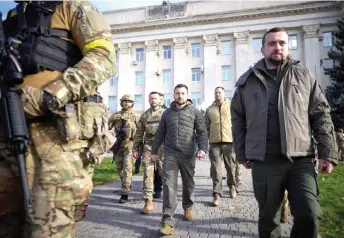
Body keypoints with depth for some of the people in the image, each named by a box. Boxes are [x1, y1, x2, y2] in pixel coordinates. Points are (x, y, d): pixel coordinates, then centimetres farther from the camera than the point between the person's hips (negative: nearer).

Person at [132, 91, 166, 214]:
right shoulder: (144, 115, 11)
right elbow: (138, 133, 12)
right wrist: (135, 148, 8)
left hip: (163, 147, -2)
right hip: (148, 147, 2)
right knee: (148, 174, -2)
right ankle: (148, 202, 3)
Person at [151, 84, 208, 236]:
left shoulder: (195, 112, 4)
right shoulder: (167, 113, 11)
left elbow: (202, 132, -2)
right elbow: (160, 134, 15)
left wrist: (202, 149, -16)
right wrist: (154, 151, 15)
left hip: (188, 155, 0)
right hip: (170, 154, 1)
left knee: (188, 183, 14)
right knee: (169, 184, -8)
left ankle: (188, 208, 39)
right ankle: (167, 220, -7)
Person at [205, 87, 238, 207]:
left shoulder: (231, 106, 5)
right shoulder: (210, 109, 11)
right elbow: (206, 126, 13)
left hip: (230, 141, -1)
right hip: (214, 142, 1)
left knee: (231, 167, 12)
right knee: (216, 169, -1)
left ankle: (232, 186, 37)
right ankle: (217, 194, 6)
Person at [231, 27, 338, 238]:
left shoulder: (304, 75, 9)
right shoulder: (247, 81, 7)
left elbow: (321, 115, 7)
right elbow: (238, 119, 9)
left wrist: (328, 152, 0)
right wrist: (242, 154, 6)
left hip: (301, 160, 1)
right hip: (264, 162, 0)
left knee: (309, 214, -6)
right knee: (268, 218, 10)